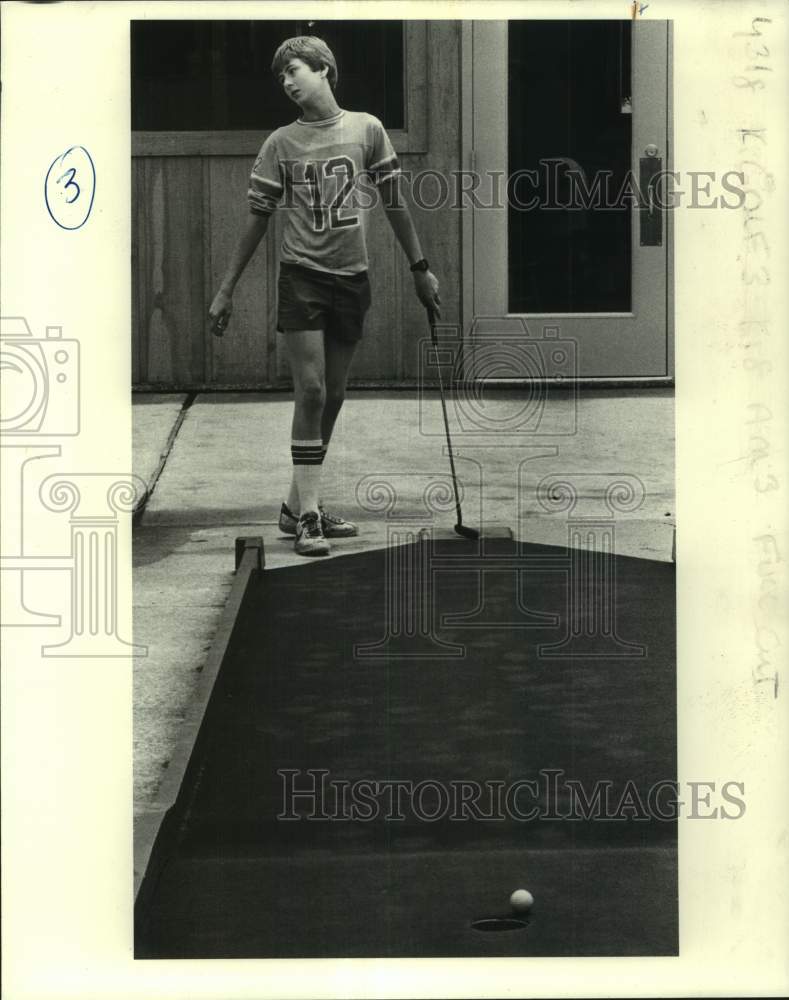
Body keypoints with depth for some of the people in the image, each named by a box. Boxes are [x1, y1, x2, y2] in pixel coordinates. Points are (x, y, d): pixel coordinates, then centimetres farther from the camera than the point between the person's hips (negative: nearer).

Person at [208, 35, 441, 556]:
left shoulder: (366, 129, 3)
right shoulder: (281, 143, 1)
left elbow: (394, 201, 9)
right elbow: (257, 219, 4)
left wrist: (420, 267, 8)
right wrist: (226, 290, 2)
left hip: (352, 278, 2)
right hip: (302, 274, -2)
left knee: (332, 396, 6)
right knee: (311, 390, -11)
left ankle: (299, 506, 16)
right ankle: (308, 517, -9)